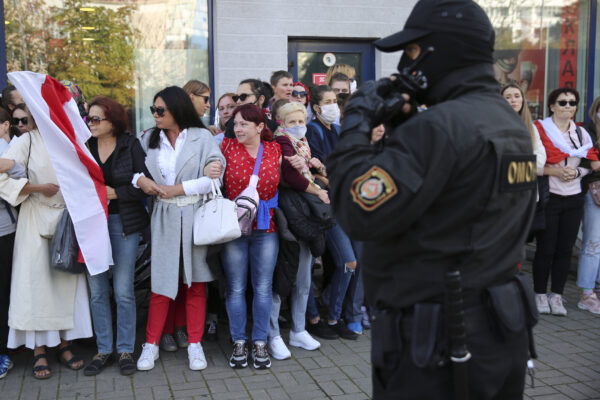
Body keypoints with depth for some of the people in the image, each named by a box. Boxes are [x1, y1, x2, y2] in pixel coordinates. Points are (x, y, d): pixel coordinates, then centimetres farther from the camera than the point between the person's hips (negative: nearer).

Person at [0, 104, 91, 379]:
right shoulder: (26, 142, -1)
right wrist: (38, 187, -12)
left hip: (67, 219, 3)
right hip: (36, 220, -3)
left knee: (67, 279, 3)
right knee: (37, 281, -3)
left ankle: (65, 344, 13)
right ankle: (39, 351, 4)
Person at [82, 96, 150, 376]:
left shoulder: (130, 145, -2)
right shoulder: (83, 146, 7)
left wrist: (115, 193, -13)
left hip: (124, 222, -3)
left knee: (123, 290, 1)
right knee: (97, 291, 6)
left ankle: (125, 350, 14)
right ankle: (103, 350, 19)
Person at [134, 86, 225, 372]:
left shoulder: (202, 137, 1)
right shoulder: (149, 139, 12)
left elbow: (214, 177, -8)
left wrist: (177, 189, -10)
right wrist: (139, 179, -11)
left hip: (195, 217, -1)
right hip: (164, 218, 2)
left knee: (195, 282, 4)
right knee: (161, 281, 0)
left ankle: (195, 344, 14)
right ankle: (151, 344, 12)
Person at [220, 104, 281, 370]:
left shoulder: (275, 149, 4)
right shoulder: (227, 146, 1)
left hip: (265, 227, 1)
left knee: (263, 287, 6)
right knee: (235, 288, 5)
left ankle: (260, 342, 19)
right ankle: (239, 342, 19)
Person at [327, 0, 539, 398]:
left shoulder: (440, 125, -22)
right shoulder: (512, 124, 8)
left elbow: (360, 213, -24)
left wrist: (356, 124, -12)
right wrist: (404, 127, 6)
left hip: (436, 346, -9)